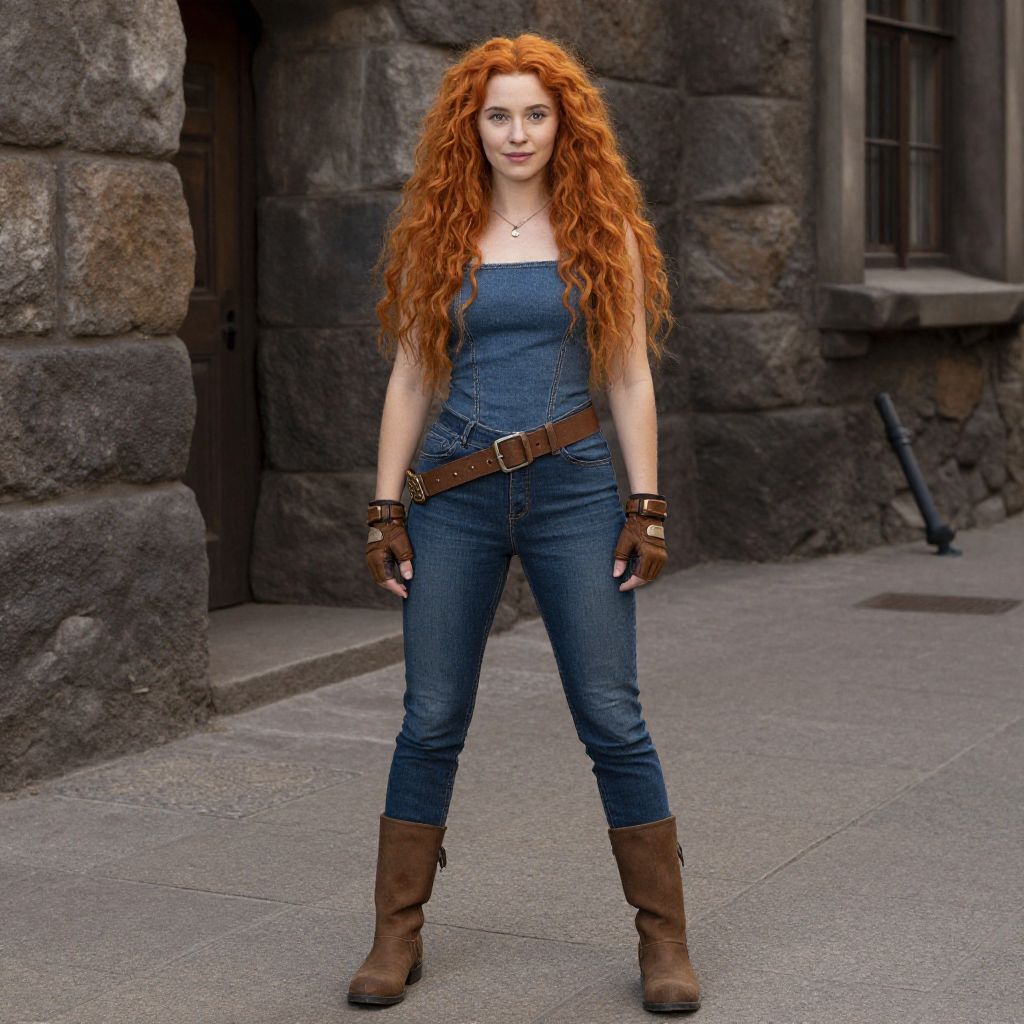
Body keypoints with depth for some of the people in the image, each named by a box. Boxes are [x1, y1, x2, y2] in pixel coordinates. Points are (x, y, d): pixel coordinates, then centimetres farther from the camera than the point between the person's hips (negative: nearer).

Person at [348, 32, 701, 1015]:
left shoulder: (604, 231, 5)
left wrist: (646, 508, -2)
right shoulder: (438, 234, 7)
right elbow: (410, 379, 8)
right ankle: (395, 936, 16)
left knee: (613, 720, 0)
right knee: (431, 721, 3)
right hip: (455, 497, 1)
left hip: (574, 490, -1)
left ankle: (665, 941, 11)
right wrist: (384, 509, 3)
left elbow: (629, 380, 4)